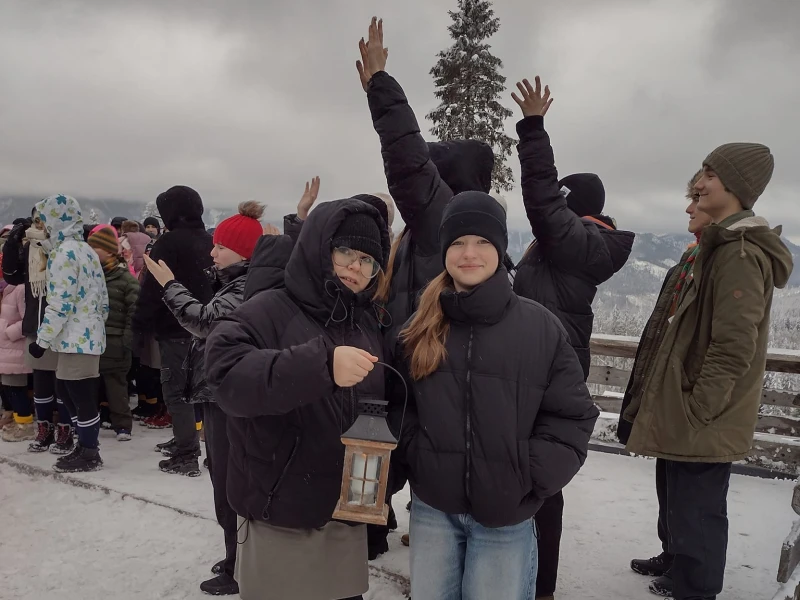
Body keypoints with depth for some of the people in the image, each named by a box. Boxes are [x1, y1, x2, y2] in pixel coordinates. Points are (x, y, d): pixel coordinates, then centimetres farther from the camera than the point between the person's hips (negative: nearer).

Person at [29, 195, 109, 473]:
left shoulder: (63, 252, -14)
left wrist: (42, 339, -14)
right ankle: (86, 444, 27)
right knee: (66, 391, 19)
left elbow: (60, 303, -19)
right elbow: (102, 297, 17)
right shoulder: (86, 249, 14)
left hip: (76, 338, -10)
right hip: (88, 334, 10)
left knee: (81, 397, 1)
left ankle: (90, 455, 12)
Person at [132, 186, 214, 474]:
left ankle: (187, 455, -2)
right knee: (190, 386, 18)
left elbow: (152, 287, -15)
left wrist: (141, 323, -7)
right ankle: (184, 441, 29)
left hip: (176, 328, -8)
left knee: (176, 390, -2)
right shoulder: (208, 242, 11)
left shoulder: (170, 242, -14)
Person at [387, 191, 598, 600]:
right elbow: (398, 405, 9)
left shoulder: (540, 326, -7)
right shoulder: (420, 326, 2)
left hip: (506, 516, -2)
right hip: (432, 508, 3)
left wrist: (529, 477, -11)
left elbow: (572, 417, -5)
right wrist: (413, 455, -5)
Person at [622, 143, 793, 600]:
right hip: (700, 418, 10)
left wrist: (695, 411, -18)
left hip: (705, 421, -10)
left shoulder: (740, 254, -17)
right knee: (693, 511, 21)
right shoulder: (724, 245, 16)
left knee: (694, 518, -1)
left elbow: (733, 348, -23)